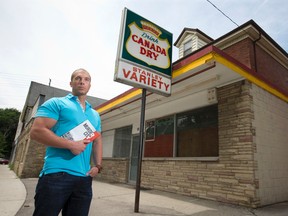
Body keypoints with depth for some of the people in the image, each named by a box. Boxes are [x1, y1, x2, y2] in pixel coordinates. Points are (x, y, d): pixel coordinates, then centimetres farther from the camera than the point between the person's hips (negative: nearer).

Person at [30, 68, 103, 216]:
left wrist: (98, 166, 5)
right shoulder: (56, 103, 1)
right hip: (56, 175, -5)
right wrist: (71, 144, -17)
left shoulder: (95, 115, 19)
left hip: (84, 179, 6)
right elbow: (36, 131, -10)